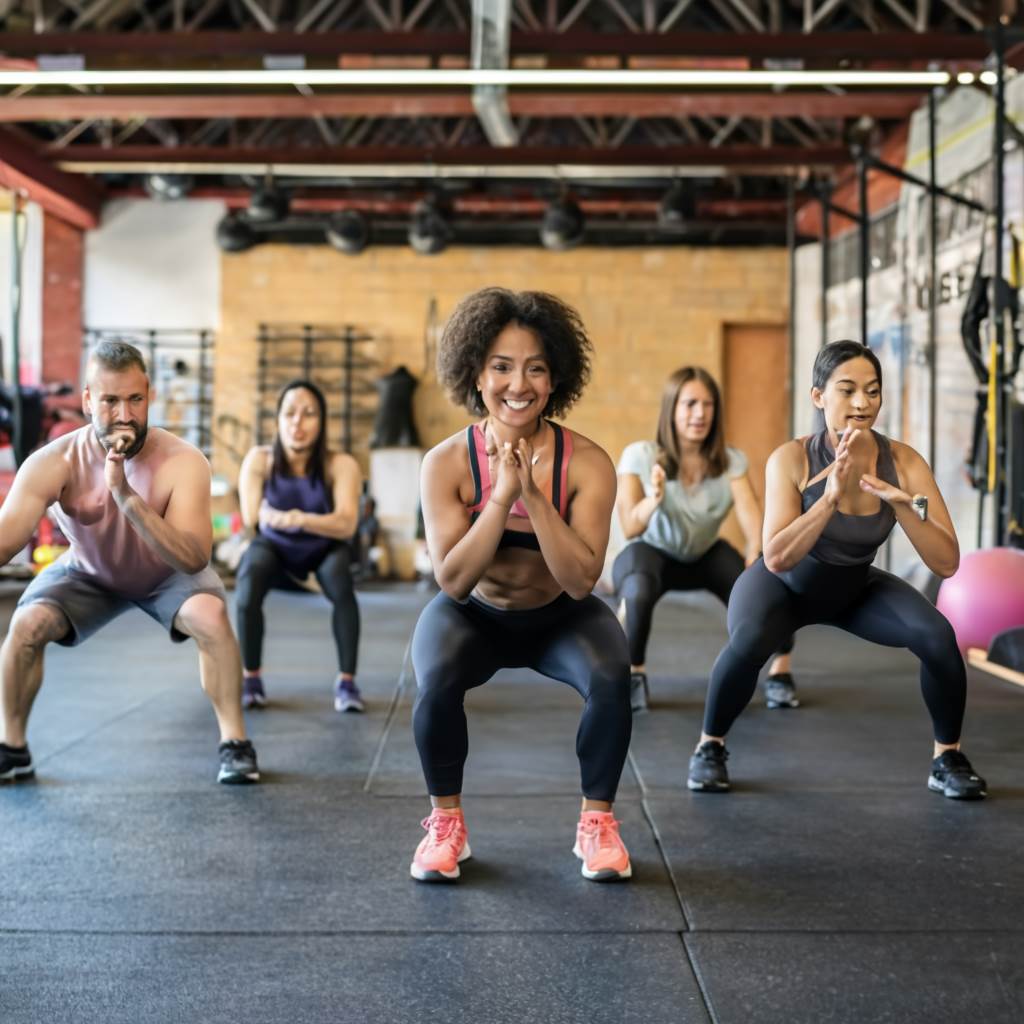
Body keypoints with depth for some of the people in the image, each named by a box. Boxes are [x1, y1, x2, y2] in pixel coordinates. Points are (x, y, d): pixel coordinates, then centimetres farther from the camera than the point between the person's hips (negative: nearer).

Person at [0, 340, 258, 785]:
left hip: (168, 573, -1)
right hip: (88, 573, 2)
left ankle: (234, 743, -13)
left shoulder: (182, 462, -36)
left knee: (211, 616, -30)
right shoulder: (52, 463, -31)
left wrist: (126, 495, -56)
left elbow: (194, 559, -46)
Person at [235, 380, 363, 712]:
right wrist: (270, 517, -49)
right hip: (274, 546, 1)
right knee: (247, 589, -29)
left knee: (341, 588, -32)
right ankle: (251, 678, -8)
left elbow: (346, 524, -41)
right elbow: (249, 516, -31)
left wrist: (303, 520, -58)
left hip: (324, 547, -1)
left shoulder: (341, 465, -29)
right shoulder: (259, 460, -25)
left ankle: (347, 680, -15)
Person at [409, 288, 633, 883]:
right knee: (437, 684, -30)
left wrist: (533, 493, -35)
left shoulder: (586, 464, -20)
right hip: (474, 617, 0)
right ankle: (446, 822, -4)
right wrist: (501, 494, -34)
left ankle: (598, 822, -3)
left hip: (560, 618, 0)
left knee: (612, 679, -29)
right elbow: (453, 580, -24)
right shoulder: (447, 463, -19)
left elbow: (581, 581, -26)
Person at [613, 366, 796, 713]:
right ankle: (633, 674, -9)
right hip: (652, 553, -2)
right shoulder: (640, 456, -23)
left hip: (706, 556, 3)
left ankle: (780, 671, 4)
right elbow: (631, 528, -31)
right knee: (638, 595, -38)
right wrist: (654, 499, -51)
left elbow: (754, 528, -26)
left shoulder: (732, 462, -17)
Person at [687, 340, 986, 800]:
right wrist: (830, 496, -45)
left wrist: (903, 505, -38)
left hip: (857, 589, 3)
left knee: (939, 636, -23)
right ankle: (710, 746, -6)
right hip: (785, 585, -2)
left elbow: (947, 562, -24)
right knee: (748, 642, -34)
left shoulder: (903, 462, -23)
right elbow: (776, 559, -37)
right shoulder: (791, 459, -29)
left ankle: (947, 758, 2)